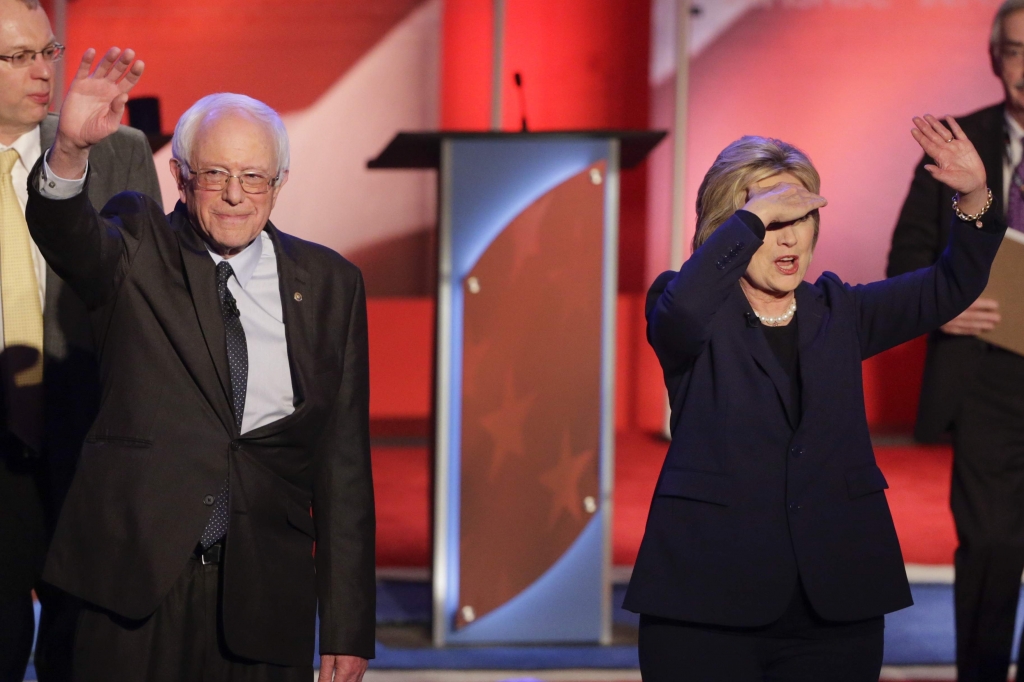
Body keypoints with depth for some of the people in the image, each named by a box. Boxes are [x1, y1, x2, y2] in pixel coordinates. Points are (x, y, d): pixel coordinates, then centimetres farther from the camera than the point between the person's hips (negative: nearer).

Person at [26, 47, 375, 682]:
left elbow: (343, 460, 5)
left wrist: (347, 629, 1)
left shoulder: (330, 283, 7)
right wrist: (71, 150, -42)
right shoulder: (139, 248, 5)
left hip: (265, 592, 1)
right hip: (136, 583, -1)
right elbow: (67, 235, -20)